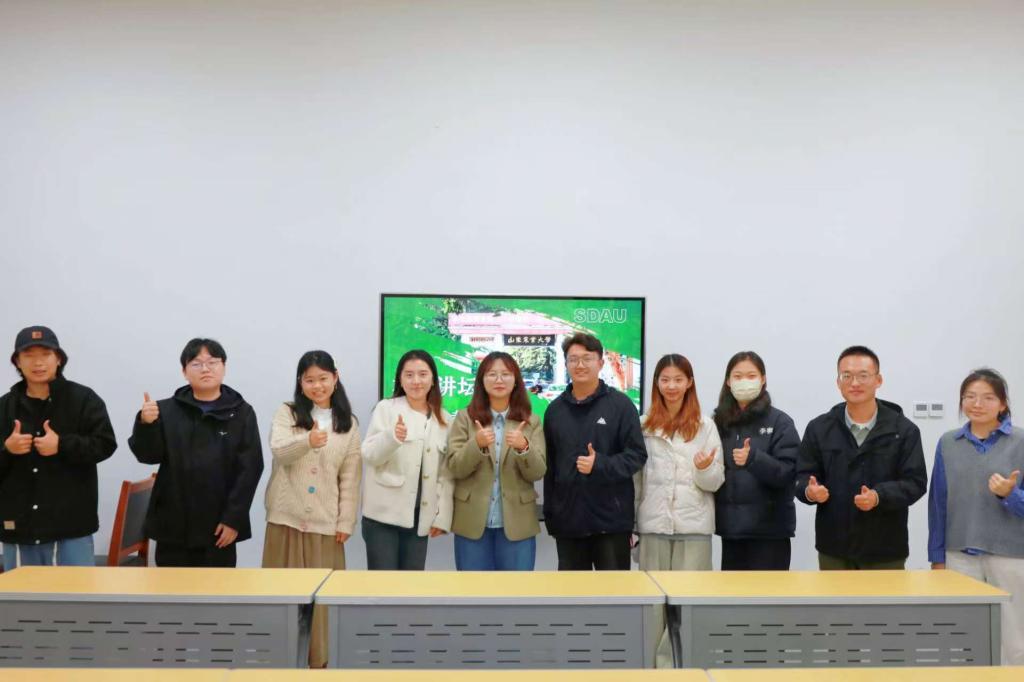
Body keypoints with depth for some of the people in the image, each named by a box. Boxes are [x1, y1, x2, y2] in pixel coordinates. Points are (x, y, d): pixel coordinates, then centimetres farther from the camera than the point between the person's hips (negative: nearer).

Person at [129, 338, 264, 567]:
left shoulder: (241, 413, -1)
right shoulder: (167, 410, 3)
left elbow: (250, 468, -4)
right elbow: (148, 455, -1)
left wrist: (234, 518, -9)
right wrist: (145, 424, -20)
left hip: (220, 525, -1)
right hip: (173, 523, 1)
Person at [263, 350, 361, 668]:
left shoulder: (348, 423, 5)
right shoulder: (286, 413, 2)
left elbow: (350, 477, 4)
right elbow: (279, 450, -17)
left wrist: (345, 521, -2)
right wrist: (308, 441, -37)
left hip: (325, 521, 1)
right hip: (287, 516, -1)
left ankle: (316, 658, 19)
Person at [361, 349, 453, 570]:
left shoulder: (443, 419, 9)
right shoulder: (386, 409, 0)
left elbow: (446, 473, 10)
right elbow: (369, 456, -8)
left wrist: (442, 516, 3)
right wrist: (392, 437, -27)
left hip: (420, 517, 3)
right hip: (383, 514, -3)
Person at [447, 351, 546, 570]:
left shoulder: (531, 422, 4)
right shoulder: (465, 418, 2)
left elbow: (537, 472, -4)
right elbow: (455, 468, -5)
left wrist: (524, 447, -24)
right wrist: (477, 444, -24)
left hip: (517, 523, 0)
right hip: (472, 522, 0)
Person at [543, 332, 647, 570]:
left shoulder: (620, 404, -3)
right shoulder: (555, 409, 9)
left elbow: (637, 455, -6)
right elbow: (549, 465, 11)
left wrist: (600, 464, -22)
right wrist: (549, 514, 9)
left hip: (611, 520, -4)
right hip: (568, 520, 4)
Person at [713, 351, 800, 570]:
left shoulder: (780, 422, -3)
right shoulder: (720, 422, 9)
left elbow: (788, 472, -12)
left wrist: (753, 458, -26)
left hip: (769, 528, -4)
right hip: (731, 526, 4)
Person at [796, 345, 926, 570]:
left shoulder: (904, 430, 0)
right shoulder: (818, 428, 6)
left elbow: (915, 482, -4)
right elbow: (803, 477, 5)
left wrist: (879, 496, -22)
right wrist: (810, 491, -19)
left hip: (886, 551, -1)